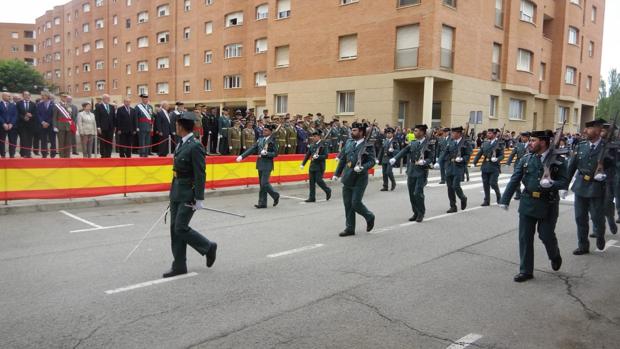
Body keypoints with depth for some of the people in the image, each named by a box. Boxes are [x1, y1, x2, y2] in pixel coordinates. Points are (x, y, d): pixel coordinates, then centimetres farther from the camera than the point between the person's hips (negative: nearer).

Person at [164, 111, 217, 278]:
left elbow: (200, 175, -18)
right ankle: (179, 266, 18)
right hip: (176, 193, 9)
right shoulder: (181, 144, 10)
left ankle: (208, 247, 16)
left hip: (188, 194, -9)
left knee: (181, 228, -6)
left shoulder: (195, 146, -16)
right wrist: (174, 192, 19)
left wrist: (199, 199, -19)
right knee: (174, 229, 9)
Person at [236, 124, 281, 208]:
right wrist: (242, 156, 3)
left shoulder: (273, 141, -6)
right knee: (261, 184, 8)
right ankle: (262, 203, 13)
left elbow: (275, 153, -8)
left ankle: (275, 196, 12)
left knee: (264, 183, -11)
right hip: (260, 164, 6)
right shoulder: (260, 139, 11)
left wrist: (266, 153, -22)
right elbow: (252, 149, 10)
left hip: (267, 165, -6)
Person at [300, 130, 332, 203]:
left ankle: (328, 191, 18)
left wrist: (318, 157, -24)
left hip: (319, 167, -6)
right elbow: (307, 155, 15)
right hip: (312, 166, 6)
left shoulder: (323, 145, -7)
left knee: (318, 180, -8)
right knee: (311, 181, 5)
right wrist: (303, 164, 11)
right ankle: (312, 197, 11)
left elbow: (326, 156, -12)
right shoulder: (312, 145, 11)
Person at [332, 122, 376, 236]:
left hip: (359, 179, -6)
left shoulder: (368, 146, -7)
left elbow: (372, 161, -13)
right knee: (348, 204, 7)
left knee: (355, 203, -7)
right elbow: (342, 159, 14)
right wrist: (337, 174, 13)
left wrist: (362, 168, -30)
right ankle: (350, 228, 18)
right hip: (347, 178, 6)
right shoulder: (349, 143, 10)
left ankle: (370, 217, 22)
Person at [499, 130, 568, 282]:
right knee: (525, 237, 3)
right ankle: (526, 271, 15)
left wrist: (552, 183, -26)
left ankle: (555, 256, 41)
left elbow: (565, 183, -5)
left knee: (546, 235, 6)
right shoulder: (526, 159, 2)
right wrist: (505, 200, -6)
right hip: (528, 203, 3)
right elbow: (514, 180, -1)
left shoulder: (558, 160, -6)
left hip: (548, 205, -3)